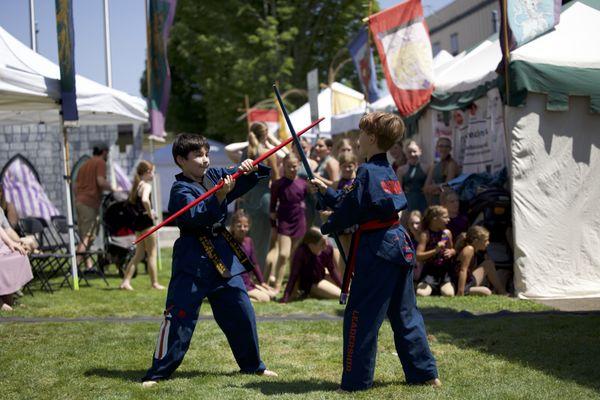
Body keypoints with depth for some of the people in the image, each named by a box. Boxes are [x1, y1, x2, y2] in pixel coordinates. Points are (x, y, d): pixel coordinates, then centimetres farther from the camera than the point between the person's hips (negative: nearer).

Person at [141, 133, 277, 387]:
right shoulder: (180, 190, -12)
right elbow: (197, 216, -27)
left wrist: (250, 167, -12)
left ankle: (252, 365, 26)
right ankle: (158, 373, 0)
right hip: (192, 259, -7)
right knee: (179, 316, -8)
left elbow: (249, 178, 11)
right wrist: (220, 196, -38)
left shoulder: (216, 176, 7)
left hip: (223, 254, 7)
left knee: (241, 313, 11)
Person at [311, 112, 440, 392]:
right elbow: (351, 201, 22)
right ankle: (425, 373, 20)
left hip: (376, 249, -9)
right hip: (399, 246, 9)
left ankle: (356, 381, 2)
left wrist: (326, 229, 5)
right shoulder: (388, 172, 14)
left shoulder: (367, 172, -13)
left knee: (360, 315, -2)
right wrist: (326, 191, 24)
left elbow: (349, 211, -12)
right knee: (404, 313, 16)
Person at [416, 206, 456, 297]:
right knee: (421, 294, -22)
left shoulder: (447, 233, 3)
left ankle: (440, 288, 15)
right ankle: (432, 288, 12)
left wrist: (451, 252, -5)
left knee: (449, 294, -18)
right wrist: (435, 250, -25)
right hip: (429, 271, -3)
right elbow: (418, 256, -15)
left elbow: (453, 250, 19)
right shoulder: (425, 234, -11)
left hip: (445, 270, 3)